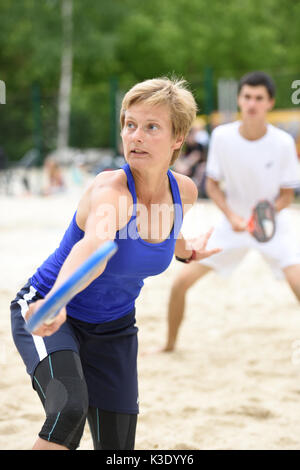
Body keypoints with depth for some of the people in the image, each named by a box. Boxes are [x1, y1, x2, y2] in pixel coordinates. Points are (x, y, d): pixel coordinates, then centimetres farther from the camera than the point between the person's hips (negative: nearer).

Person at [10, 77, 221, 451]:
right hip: (50, 316, -6)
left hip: (114, 329, 6)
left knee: (117, 446, 3)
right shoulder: (110, 189, -30)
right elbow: (93, 245, -54)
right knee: (69, 408, -33)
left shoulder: (183, 191, -9)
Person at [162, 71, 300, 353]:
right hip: (233, 223, 2)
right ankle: (170, 344, 19)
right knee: (181, 282, -5)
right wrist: (231, 215, -19)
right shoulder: (222, 136, -12)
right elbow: (212, 184, -2)